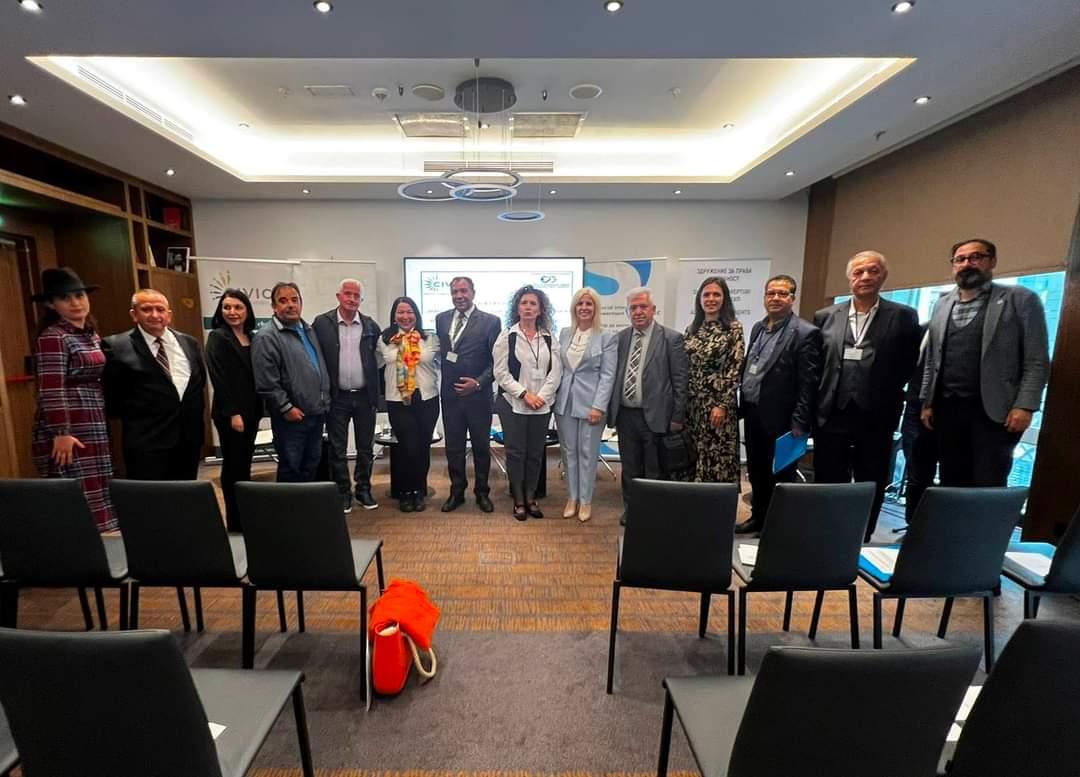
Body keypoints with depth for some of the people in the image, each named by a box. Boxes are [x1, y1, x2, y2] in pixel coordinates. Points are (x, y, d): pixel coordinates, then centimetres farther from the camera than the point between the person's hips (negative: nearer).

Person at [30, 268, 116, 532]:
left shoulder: (92, 336, 14)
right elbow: (51, 391, -16)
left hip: (93, 430, 8)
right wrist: (61, 434, -19)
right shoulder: (52, 338, -10)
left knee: (92, 496, 12)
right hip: (69, 432, -8)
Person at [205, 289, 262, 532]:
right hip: (230, 413, -6)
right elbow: (219, 379, -13)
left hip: (251, 410, 6)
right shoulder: (217, 337, -7)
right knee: (234, 465, 1)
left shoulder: (253, 337, 11)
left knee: (245, 463, 12)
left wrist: (258, 409, 8)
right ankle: (235, 521, 11)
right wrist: (233, 413, -17)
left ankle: (246, 515, 22)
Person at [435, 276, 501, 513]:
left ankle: (482, 492, 28)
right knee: (453, 447, 12)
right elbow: (439, 352, 14)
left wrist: (479, 382, -16)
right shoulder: (441, 319, 8)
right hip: (450, 394, 3)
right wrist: (441, 382, 6)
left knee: (481, 446, 11)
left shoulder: (490, 321, -5)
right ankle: (457, 491, 28)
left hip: (478, 394, -3)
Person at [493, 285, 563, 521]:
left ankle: (531, 498, 23)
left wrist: (542, 396, -12)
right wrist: (524, 394, -13)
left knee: (535, 453, 9)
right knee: (516, 453, 3)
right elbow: (501, 373, -6)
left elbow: (555, 372, 2)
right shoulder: (506, 337, 0)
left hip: (542, 406, 3)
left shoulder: (550, 339, 7)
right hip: (513, 404, -2)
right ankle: (518, 501, 16)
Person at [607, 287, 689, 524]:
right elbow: (613, 375, 9)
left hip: (655, 415, -4)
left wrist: (678, 417, -7)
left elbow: (680, 380, -5)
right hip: (625, 414, 4)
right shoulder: (620, 338, 7)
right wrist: (610, 410, 6)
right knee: (630, 469, 16)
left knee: (655, 471, 9)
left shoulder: (671, 338, -5)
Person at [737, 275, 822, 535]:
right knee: (756, 473, 18)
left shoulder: (806, 333, -11)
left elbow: (808, 384, -15)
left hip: (780, 419, -7)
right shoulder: (758, 328, 12)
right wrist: (742, 405, 10)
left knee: (779, 477, 7)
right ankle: (758, 518, 33)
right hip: (753, 414, 7)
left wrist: (799, 424, -18)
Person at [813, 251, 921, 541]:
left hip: (875, 418, -1)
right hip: (831, 415, 1)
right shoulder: (825, 316, 6)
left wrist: (890, 402, 1)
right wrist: (813, 409, 3)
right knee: (828, 486, 8)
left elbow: (911, 365, 4)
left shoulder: (903, 316, 2)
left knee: (870, 489, 10)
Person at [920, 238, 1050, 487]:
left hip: (993, 411, -3)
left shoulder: (1020, 299, 2)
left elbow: (1037, 361, -3)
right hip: (946, 409, 4)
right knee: (951, 485, 8)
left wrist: (1025, 406, -13)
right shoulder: (942, 304, 14)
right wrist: (927, 402, 8)